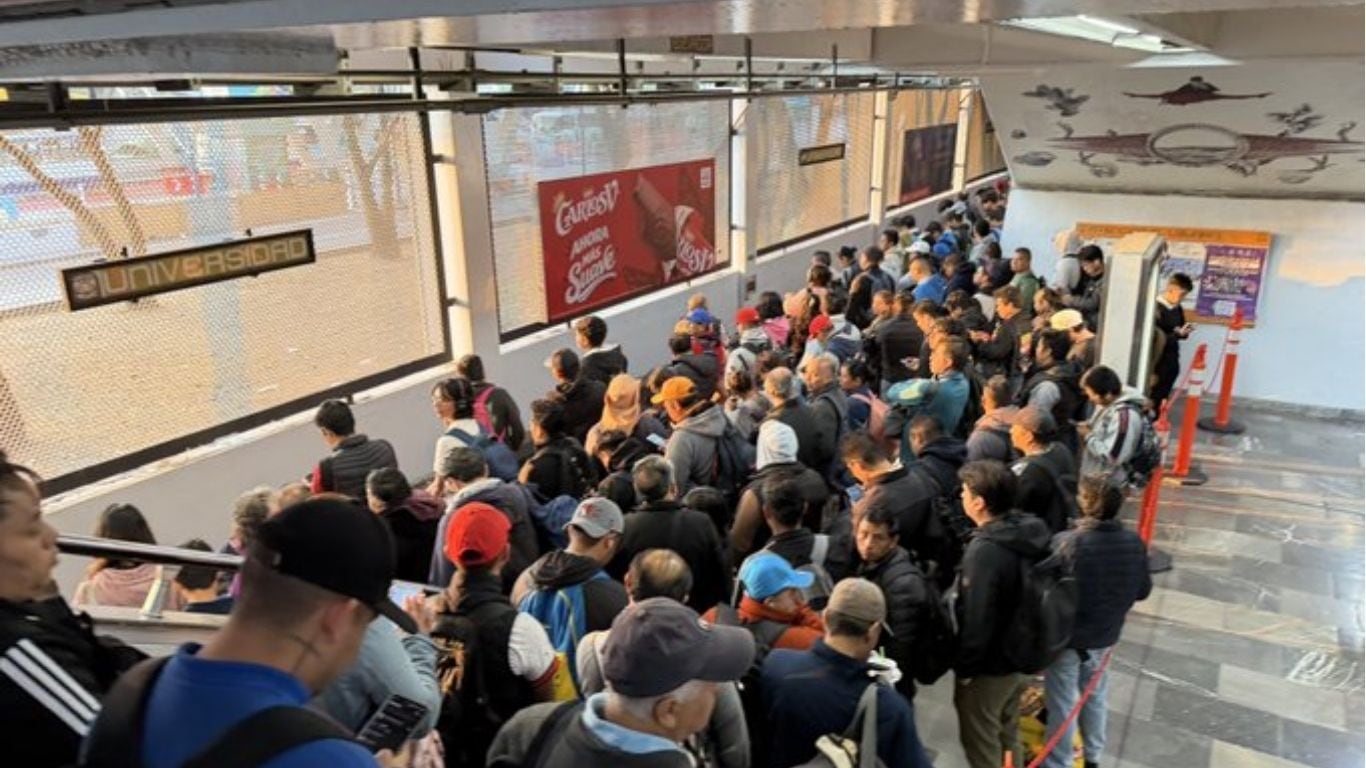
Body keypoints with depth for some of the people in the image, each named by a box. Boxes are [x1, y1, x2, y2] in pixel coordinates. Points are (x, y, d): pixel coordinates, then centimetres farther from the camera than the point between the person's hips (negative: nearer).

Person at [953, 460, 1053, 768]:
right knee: (1008, 733, 27)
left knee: (980, 742, 13)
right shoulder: (1029, 530, -5)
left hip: (988, 665, -8)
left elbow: (976, 620, -27)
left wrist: (963, 668, -13)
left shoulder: (985, 550, -32)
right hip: (1018, 653, 8)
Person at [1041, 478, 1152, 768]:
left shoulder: (1067, 543, -29)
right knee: (1095, 695, 25)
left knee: (1062, 704, 12)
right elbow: (1143, 591, 3)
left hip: (1067, 637, -5)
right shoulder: (1134, 543, -12)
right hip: (1105, 636, 5)